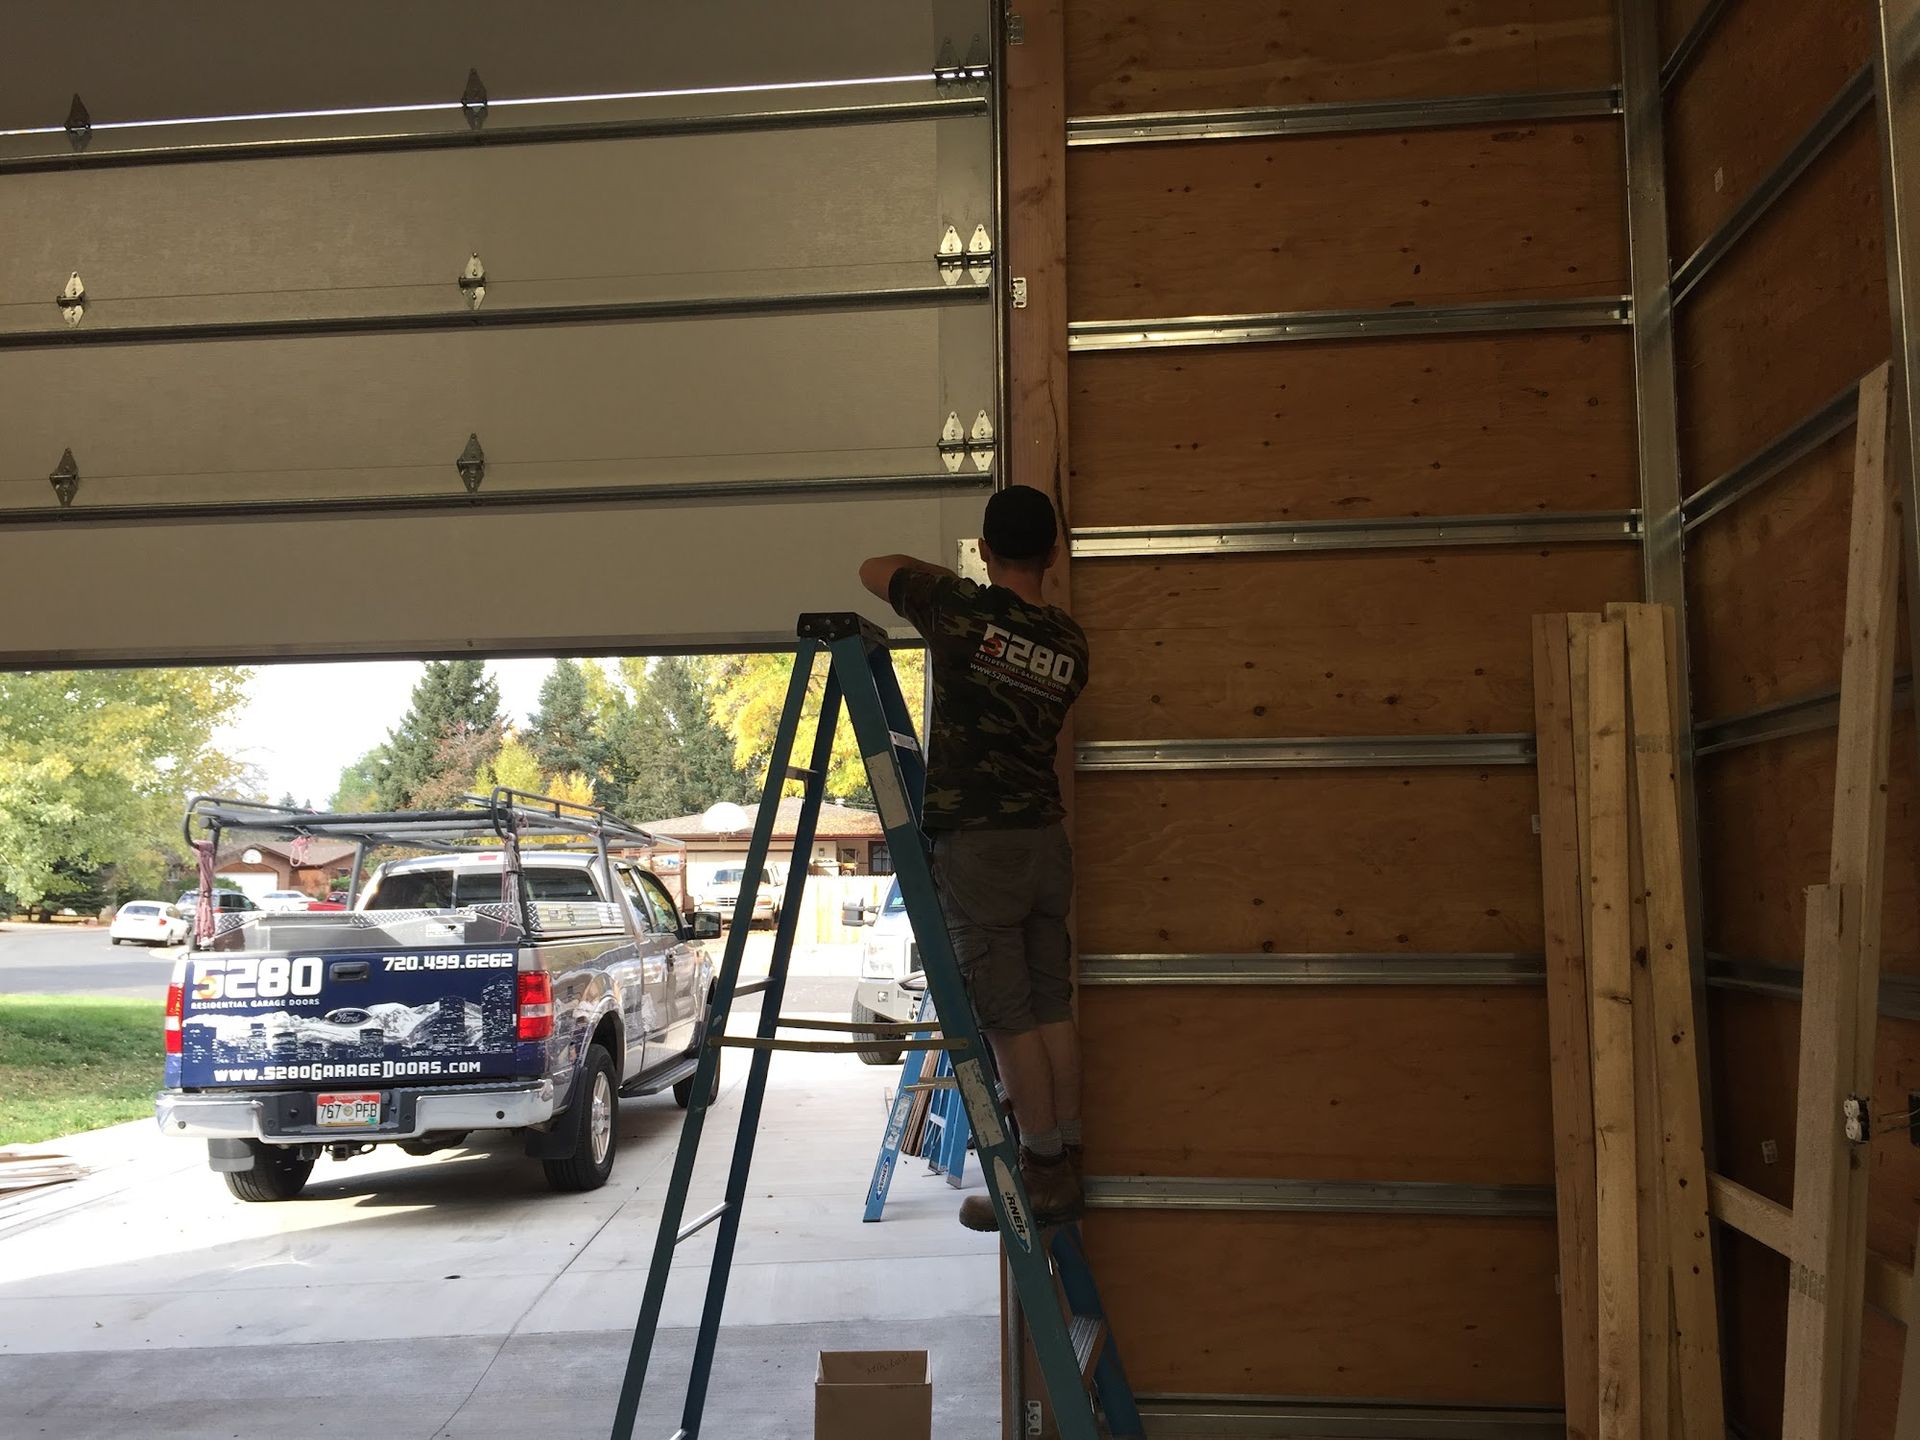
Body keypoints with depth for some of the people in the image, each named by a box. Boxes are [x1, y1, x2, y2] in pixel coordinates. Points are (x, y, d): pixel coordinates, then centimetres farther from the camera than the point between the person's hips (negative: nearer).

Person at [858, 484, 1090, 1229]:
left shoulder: (958, 607, -9)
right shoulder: (1069, 643, 5)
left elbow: (873, 567, 7)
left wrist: (949, 578, 22)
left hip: (973, 840, -5)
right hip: (1046, 837, 5)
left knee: (1006, 1014, 0)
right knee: (1052, 1005, 10)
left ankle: (1045, 1175, 5)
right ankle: (1066, 1165, 16)